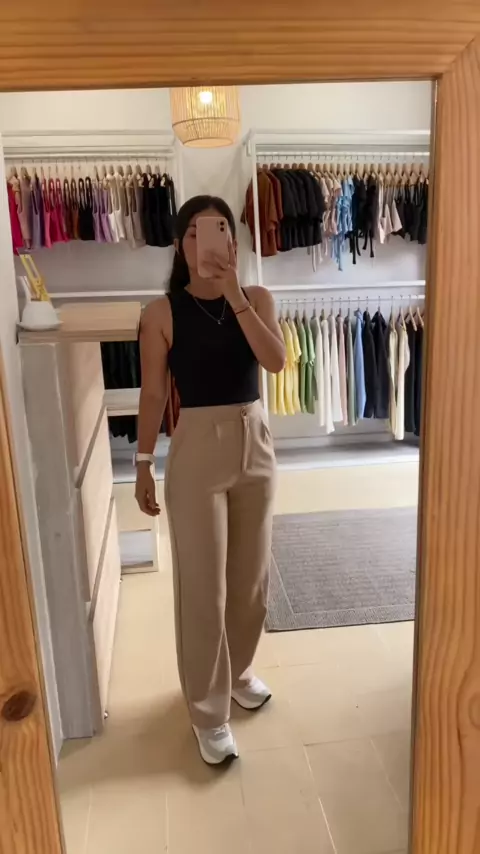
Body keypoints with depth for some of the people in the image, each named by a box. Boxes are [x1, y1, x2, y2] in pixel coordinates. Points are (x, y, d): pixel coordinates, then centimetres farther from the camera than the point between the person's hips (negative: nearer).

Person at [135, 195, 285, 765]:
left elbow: (276, 361, -14)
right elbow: (153, 394, -2)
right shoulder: (162, 313, -5)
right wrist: (143, 464, -2)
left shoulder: (257, 298, 2)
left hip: (254, 442, 4)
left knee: (251, 575, 16)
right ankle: (209, 713, 22)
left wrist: (235, 297, -20)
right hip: (197, 448, -3)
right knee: (203, 587, 3)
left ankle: (238, 671, 42)